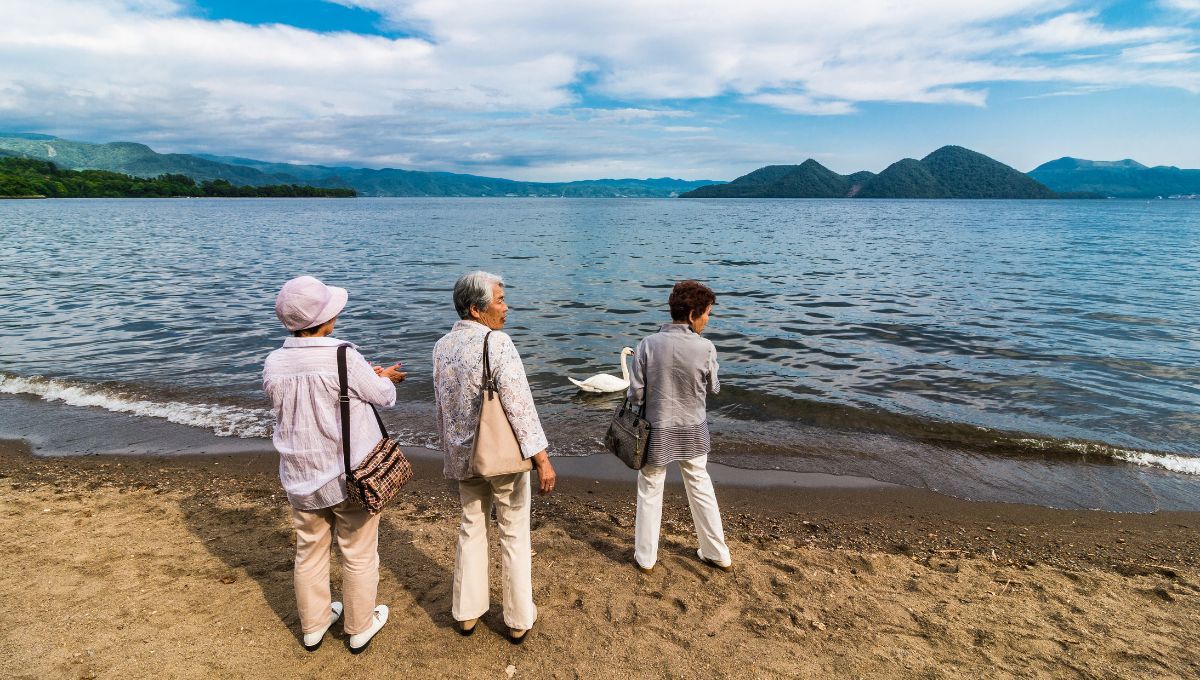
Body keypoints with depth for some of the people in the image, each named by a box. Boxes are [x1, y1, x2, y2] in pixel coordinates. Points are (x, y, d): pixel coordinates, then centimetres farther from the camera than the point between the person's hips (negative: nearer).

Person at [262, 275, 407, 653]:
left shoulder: (274, 364, -7)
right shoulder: (344, 358, -22)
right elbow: (383, 396, -9)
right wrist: (386, 378, 15)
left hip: (301, 478, 5)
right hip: (350, 475, -4)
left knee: (310, 552, 22)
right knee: (358, 554, 14)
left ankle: (313, 626, 40)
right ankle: (360, 629, 31)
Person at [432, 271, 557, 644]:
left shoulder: (442, 346, 2)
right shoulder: (497, 342, -20)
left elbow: (441, 406, 10)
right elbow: (519, 403, -24)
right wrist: (541, 458, -21)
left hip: (463, 455, 6)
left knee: (471, 528, 21)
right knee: (514, 534, 10)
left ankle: (467, 612, 32)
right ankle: (519, 620, 23)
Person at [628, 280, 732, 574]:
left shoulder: (648, 344, -16)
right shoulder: (705, 348, -16)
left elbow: (635, 394, -11)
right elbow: (713, 388, -1)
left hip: (657, 431, -1)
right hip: (693, 431, 1)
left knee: (650, 492, 15)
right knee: (701, 488, 19)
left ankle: (646, 558, 28)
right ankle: (717, 554, 33)